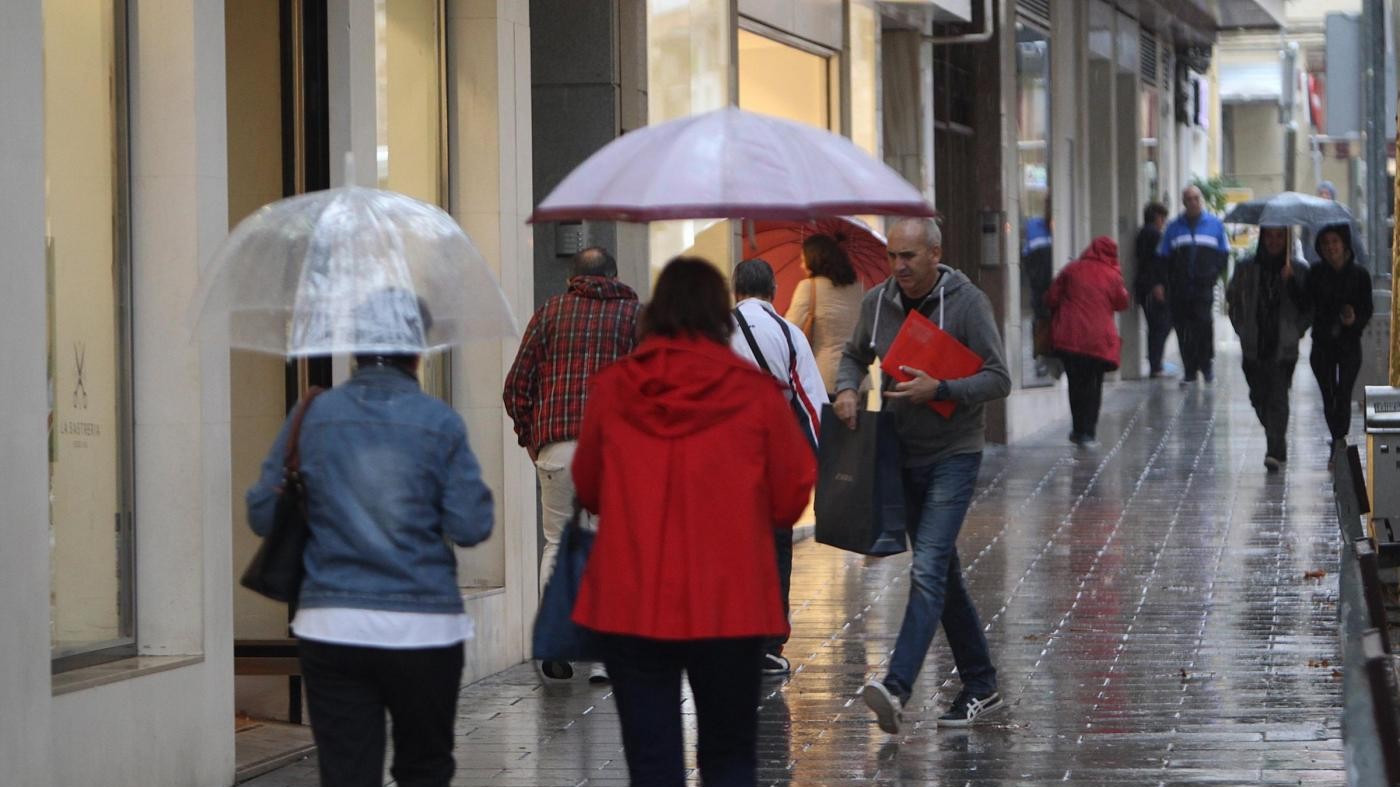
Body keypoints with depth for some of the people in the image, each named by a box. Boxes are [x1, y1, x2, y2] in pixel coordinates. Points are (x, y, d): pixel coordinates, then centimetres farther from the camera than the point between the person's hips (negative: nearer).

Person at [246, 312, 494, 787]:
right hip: (423, 627, -1)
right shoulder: (440, 422, -4)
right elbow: (471, 527, -6)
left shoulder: (312, 417, 1)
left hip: (330, 627, 1)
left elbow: (262, 515, 3)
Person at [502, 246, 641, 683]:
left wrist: (529, 437, 19)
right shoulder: (636, 314, 11)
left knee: (557, 545, 13)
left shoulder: (550, 312, 14)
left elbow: (516, 386, 10)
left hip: (557, 446, 1)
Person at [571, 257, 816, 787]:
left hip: (630, 605, 1)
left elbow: (588, 490, 11)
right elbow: (791, 499, 1)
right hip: (729, 605, -1)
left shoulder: (612, 389, -2)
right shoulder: (755, 394, -5)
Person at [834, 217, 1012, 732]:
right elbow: (855, 354, 20)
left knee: (928, 569, -18)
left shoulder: (967, 302, -11)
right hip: (903, 454, 6)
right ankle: (979, 686, 22)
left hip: (954, 453, -6)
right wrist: (847, 388, -2)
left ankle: (897, 688, -29)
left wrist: (939, 389, -25)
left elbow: (998, 379, -12)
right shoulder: (877, 302, 3)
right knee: (942, 573, 12)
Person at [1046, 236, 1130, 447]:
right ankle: (1089, 432, 2)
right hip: (1099, 340, -1)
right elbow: (1122, 303, 10)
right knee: (1094, 384, 8)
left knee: (1076, 384, 11)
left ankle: (1080, 430, 11)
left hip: (1070, 337, 1)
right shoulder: (1112, 276, -1)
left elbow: (1052, 298, 4)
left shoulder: (1072, 270, 2)